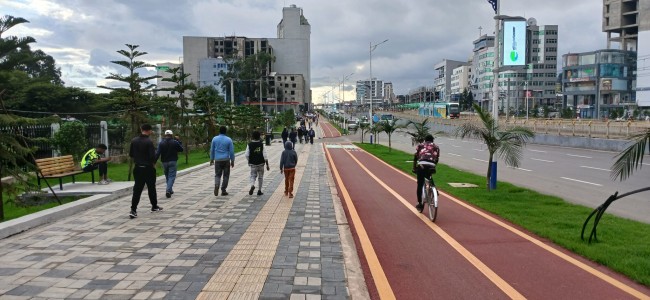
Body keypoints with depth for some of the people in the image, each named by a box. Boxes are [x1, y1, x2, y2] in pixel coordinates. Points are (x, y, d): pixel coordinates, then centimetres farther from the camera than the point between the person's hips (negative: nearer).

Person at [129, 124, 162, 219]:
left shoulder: (134, 141, 1)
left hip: (137, 168, 4)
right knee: (151, 187, 13)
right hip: (148, 168, -4)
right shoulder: (149, 142, -16)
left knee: (137, 189, 3)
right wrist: (153, 164, 0)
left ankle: (133, 210, -5)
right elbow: (152, 156, -18)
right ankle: (154, 206, 28)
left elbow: (131, 154, 8)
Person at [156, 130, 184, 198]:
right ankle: (168, 190, -21)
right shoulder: (175, 142, -5)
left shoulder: (161, 143, -1)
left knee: (167, 176, 18)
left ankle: (170, 190, 28)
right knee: (172, 176, -3)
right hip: (172, 162, -3)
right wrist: (178, 140, 14)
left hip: (164, 162, 3)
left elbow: (157, 153, -8)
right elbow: (181, 149, 9)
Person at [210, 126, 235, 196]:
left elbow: (212, 150, 7)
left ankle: (216, 186, -17)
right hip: (226, 160, -2)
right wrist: (232, 161, 6)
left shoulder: (214, 139, 2)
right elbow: (231, 151, -2)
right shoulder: (229, 140, -4)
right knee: (226, 175, 8)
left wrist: (211, 159, 17)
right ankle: (223, 190, 9)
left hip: (217, 160, 2)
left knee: (217, 175, 9)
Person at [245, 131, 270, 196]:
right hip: (261, 163, -1)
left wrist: (249, 161, 13)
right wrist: (267, 164, -4)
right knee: (260, 177, 12)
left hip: (253, 163, 1)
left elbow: (246, 155, -5)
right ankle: (259, 191, 17)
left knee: (253, 176, 10)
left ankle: (252, 185, -19)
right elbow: (265, 155, -10)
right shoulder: (262, 144, -8)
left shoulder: (249, 144, -4)